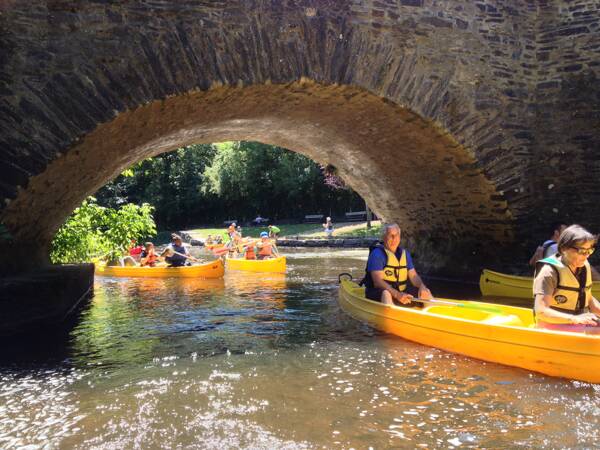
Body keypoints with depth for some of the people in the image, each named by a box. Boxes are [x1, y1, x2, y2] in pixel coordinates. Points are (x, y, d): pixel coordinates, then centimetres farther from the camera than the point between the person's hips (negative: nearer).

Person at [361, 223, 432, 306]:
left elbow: (413, 276, 6)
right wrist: (397, 294, -34)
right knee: (386, 293, -38)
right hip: (377, 294, -6)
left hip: (400, 293, 6)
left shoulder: (405, 253, 12)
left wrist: (422, 286, -18)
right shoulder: (377, 253, -10)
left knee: (426, 293, -9)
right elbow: (377, 282, -21)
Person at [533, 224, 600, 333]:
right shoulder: (550, 271, -16)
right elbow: (541, 311, -22)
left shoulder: (585, 266, 8)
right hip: (554, 326, -8)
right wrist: (574, 319, -31)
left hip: (582, 323, 8)